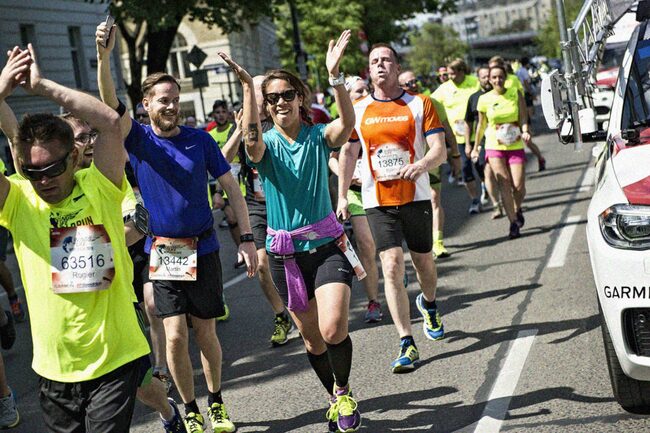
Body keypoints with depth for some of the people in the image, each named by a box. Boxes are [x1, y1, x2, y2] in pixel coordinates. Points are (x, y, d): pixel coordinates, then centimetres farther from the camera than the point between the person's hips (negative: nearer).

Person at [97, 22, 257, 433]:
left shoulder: (200, 140, 0)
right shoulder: (138, 139, -2)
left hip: (203, 249, 1)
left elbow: (232, 188, 2)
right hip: (162, 251, -1)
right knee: (175, 334, -6)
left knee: (205, 332, 8)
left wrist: (247, 239, -6)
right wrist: (104, 57, -38)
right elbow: (111, 104, -21)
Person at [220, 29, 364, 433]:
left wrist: (335, 74, -38)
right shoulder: (266, 145, -2)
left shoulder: (319, 136, -2)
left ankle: (344, 392, 10)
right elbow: (252, 140, -27)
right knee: (312, 337, 12)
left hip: (327, 244, -2)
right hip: (285, 252, 2)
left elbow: (348, 121, -24)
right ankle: (334, 397, 37)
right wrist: (247, 86, -39)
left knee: (334, 328, -20)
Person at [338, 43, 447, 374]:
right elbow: (348, 152, 12)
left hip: (416, 197, 0)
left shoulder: (420, 104, -1)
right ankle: (407, 344, -9)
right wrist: (342, 195, 5)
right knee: (392, 266, -12)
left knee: (423, 260, 14)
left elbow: (440, 150, -8)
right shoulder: (358, 110, 5)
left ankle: (428, 304, 50)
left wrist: (421, 165, -29)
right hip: (378, 201, 0)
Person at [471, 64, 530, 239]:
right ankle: (513, 223, -3)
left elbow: (523, 117, -1)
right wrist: (475, 147, 18)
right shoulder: (484, 99, 1)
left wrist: (525, 131, -22)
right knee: (504, 185, -10)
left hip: (515, 146, 0)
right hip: (494, 146, 0)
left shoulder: (515, 94, 0)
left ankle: (517, 209, 27)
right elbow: (481, 124, 12)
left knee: (518, 186, -6)